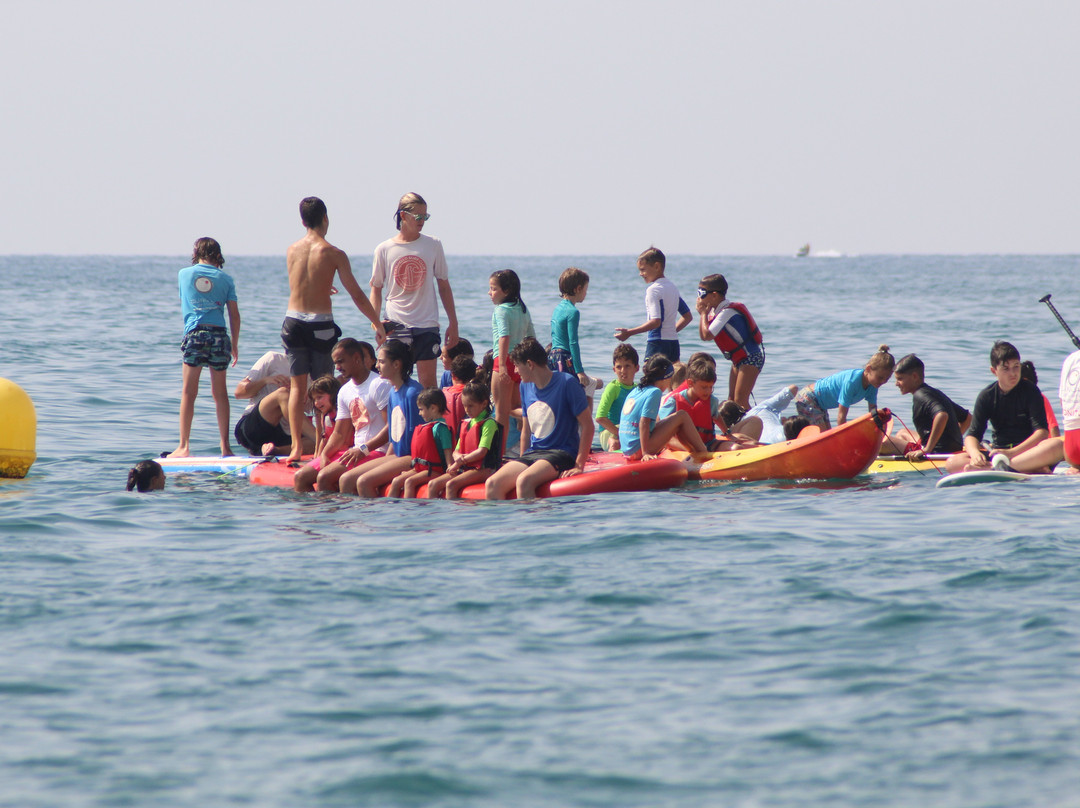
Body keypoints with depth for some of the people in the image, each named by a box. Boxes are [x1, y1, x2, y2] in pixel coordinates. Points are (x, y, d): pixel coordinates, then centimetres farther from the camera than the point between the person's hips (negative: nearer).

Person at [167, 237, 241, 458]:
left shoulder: (185, 274, 10)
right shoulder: (225, 279, 8)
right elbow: (234, 314, 7)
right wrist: (235, 344, 15)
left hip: (195, 333, -1)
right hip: (219, 335, 1)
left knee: (189, 392, 2)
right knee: (220, 392, 8)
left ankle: (184, 447, -3)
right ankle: (225, 446, 7)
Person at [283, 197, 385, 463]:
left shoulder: (292, 251, 3)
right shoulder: (333, 254, -8)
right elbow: (357, 295, -7)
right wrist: (378, 324, 1)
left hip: (293, 321, 3)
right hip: (320, 323, -3)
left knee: (297, 386, 8)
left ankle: (296, 447, 4)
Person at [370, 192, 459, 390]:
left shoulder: (433, 245, 4)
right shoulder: (384, 250, 1)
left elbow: (443, 285, 9)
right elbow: (376, 289, 8)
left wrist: (453, 323, 7)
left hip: (427, 324, 0)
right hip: (395, 325, 0)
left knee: (428, 381, -2)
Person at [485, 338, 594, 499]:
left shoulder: (566, 383, -9)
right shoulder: (526, 386, 13)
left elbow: (587, 425, -9)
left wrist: (579, 466, -14)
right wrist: (522, 462, 15)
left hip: (561, 454, -7)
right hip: (532, 453, 7)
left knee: (524, 481, -35)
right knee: (491, 484, -17)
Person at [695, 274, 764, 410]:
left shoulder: (727, 312, -21)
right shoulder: (715, 310, 8)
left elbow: (707, 335, -27)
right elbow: (703, 335, 11)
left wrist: (704, 313, -13)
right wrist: (703, 314, -1)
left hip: (751, 358, -10)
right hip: (738, 359, 10)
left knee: (740, 400, -17)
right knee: (731, 399, 9)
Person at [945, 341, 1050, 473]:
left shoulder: (1030, 391, -4)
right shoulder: (987, 396, 4)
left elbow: (1042, 432, -14)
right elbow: (972, 434, -1)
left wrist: (1012, 453, -29)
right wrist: (975, 453, -26)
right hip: (997, 451, 3)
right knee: (952, 463, -20)